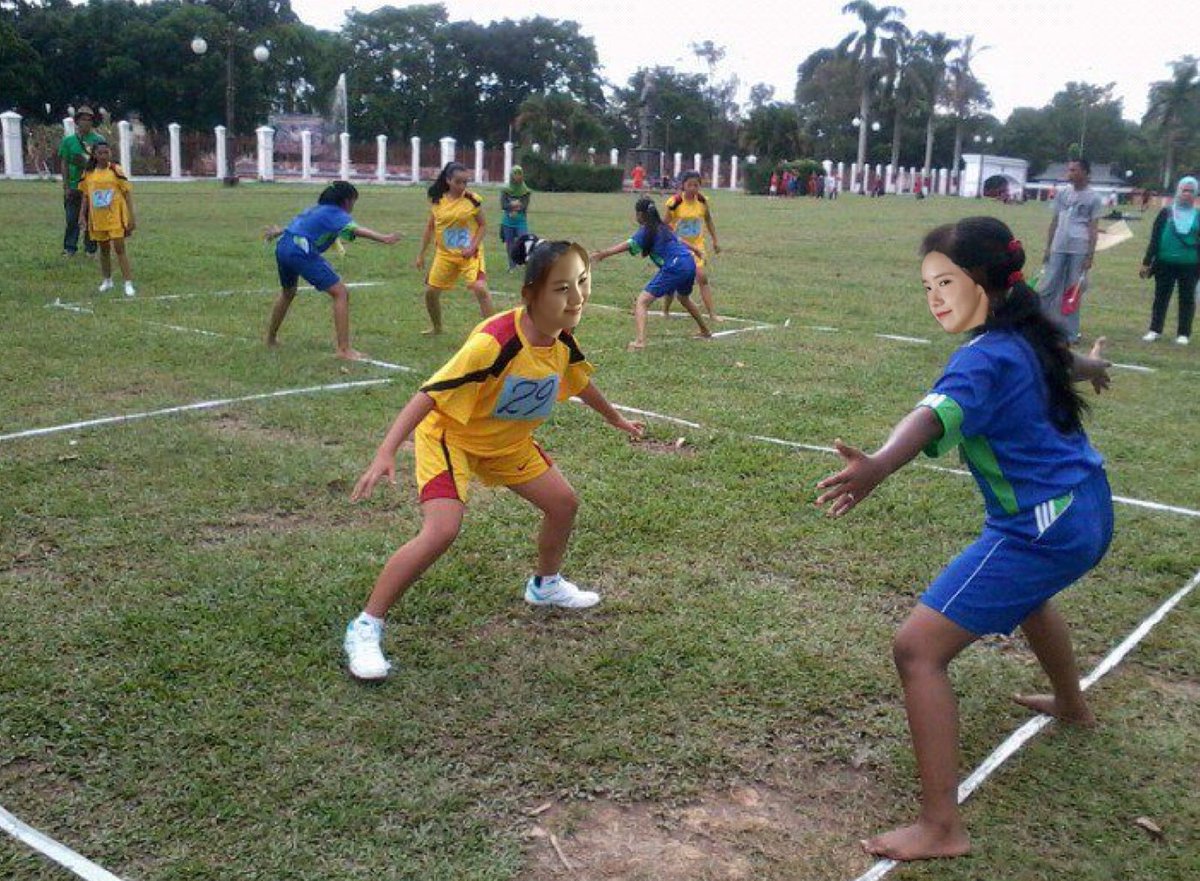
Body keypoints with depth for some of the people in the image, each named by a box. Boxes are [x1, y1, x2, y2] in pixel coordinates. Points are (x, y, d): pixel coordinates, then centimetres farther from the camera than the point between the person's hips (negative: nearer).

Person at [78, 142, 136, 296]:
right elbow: (85, 196, 11)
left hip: (115, 217, -4)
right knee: (104, 250, 14)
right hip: (97, 219, 4)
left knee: (119, 249, -8)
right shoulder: (88, 173, 3)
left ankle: (128, 283, -7)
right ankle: (107, 280, 27)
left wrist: (131, 217, -10)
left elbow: (127, 193, -5)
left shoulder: (115, 170, -7)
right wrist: (82, 215, 4)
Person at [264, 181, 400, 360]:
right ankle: (344, 349, -17)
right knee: (341, 293, -9)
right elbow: (355, 229, -22)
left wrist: (279, 231, 62)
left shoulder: (316, 208, 25)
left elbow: (297, 223, 43)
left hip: (282, 247, 10)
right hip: (301, 251, -9)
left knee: (287, 293, 33)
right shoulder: (335, 213, -1)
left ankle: (271, 338, 48)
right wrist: (384, 238, -34)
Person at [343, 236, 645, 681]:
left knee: (563, 502, 11)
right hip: (450, 436, -7)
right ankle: (365, 628, -12)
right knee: (441, 531, -26)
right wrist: (386, 453, -46)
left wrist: (616, 419, 26)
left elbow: (579, 381, 11)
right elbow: (429, 395, -37)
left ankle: (545, 584, 41)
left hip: (507, 440, 8)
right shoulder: (494, 342, -36)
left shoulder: (562, 339, -12)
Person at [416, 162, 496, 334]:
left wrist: (473, 246, -16)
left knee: (480, 289, -22)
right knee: (431, 291, 7)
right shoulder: (437, 200, 0)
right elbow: (430, 227, 10)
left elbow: (482, 225, -1)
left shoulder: (472, 200, -8)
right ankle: (436, 327, 33)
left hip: (470, 254, -4)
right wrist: (421, 254, 11)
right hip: (445, 254, 4)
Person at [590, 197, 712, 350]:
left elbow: (628, 245, -20)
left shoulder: (646, 231, -4)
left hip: (674, 268, -9)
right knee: (684, 298, 37)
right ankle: (706, 331, 54)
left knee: (642, 301, -10)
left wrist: (603, 254, -30)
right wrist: (696, 250, 52)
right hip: (689, 263, 9)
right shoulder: (662, 227, 19)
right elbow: (679, 241, 34)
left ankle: (640, 341, -29)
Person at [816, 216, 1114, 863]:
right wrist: (1090, 366, 56)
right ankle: (1071, 704, 66)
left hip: (1039, 532, -10)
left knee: (917, 650, -11)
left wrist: (878, 466, -63)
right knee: (1025, 590, 41)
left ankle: (940, 828, -10)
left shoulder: (986, 359, -21)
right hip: (1087, 512, 10)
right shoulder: (1032, 335, 6)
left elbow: (936, 415, -44)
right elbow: (1066, 362, 32)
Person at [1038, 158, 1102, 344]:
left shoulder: (1093, 198, 0)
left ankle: (1070, 333, 7)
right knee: (1047, 288, 3)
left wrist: (1090, 255, -8)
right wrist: (1047, 248, 11)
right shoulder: (1062, 194, 12)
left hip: (1079, 250, -4)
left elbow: (1093, 228, -2)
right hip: (1058, 248, 4)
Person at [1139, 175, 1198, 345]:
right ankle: (1155, 330, 16)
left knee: (1187, 299, 6)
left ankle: (1184, 333, 14)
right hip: (1165, 263, 0)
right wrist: (1147, 262, -2)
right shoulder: (1166, 213, 2)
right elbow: (1154, 239, 2)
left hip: (1190, 266, 0)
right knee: (1161, 297, 6)